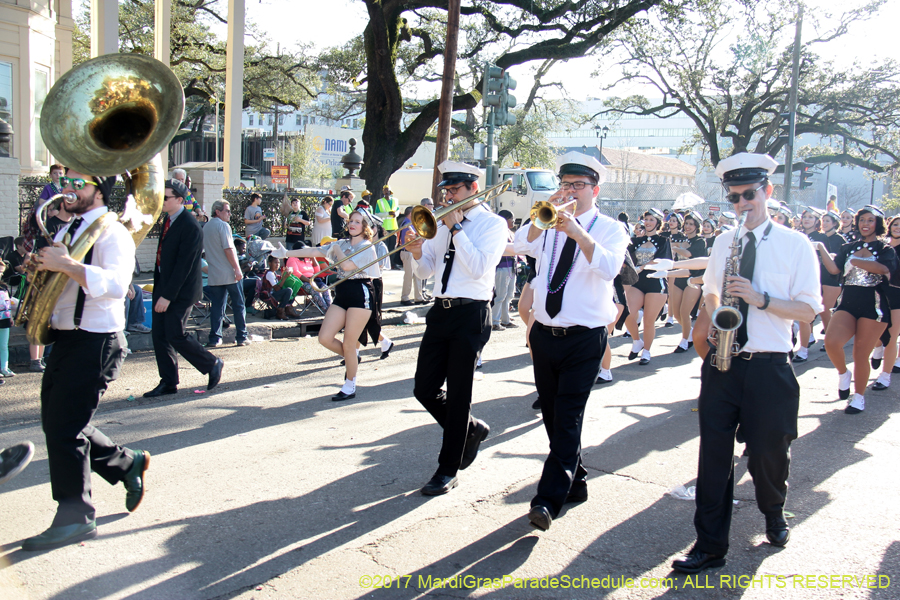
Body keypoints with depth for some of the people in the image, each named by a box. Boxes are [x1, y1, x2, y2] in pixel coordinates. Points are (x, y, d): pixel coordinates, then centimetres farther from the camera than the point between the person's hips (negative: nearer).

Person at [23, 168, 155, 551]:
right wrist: (41, 267, 6)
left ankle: (75, 518, 7)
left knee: (65, 428, -6)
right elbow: (53, 271, 28)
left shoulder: (112, 233, -12)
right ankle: (127, 464, 31)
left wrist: (65, 264, -30)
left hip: (95, 343, -9)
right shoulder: (68, 230, 16)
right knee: (57, 423, 15)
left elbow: (114, 284, -29)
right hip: (65, 339, 9)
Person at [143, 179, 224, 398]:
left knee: (175, 335, -7)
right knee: (159, 335, 7)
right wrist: (160, 290, 14)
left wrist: (167, 296, -21)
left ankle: (212, 364, 13)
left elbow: (183, 266, -20)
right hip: (163, 286, 9)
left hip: (181, 290, -8)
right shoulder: (167, 220, 10)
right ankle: (168, 382, 16)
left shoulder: (191, 227, -18)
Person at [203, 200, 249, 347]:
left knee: (216, 306, 8)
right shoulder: (223, 225, -10)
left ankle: (214, 338, 4)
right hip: (229, 274, -6)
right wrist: (237, 269, -16)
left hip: (213, 275, 7)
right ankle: (241, 337, 5)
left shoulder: (205, 228, 14)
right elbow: (228, 249, -17)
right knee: (238, 305, 3)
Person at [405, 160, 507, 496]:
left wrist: (456, 228, -15)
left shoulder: (492, 224, -3)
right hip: (441, 311, 7)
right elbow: (425, 272, 15)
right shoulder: (442, 223, 14)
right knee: (425, 389, 7)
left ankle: (448, 471, 11)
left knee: (458, 394, 0)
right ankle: (472, 430, 31)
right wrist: (417, 253, -6)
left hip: (470, 315, -6)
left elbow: (478, 268, -18)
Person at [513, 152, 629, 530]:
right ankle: (575, 482, 30)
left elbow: (609, 267, -20)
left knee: (568, 419, -10)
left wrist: (579, 233, -31)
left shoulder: (610, 229, -1)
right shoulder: (548, 226, 8)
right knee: (552, 416, 13)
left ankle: (549, 499, -10)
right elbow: (519, 246, -10)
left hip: (584, 339, -5)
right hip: (544, 333, 5)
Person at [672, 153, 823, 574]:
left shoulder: (796, 245, -3)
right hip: (721, 363, 3)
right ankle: (710, 545, 9)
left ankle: (773, 515, 41)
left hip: (768, 366, -3)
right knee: (714, 453, 1)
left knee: (768, 452, 9)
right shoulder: (723, 242, 9)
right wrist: (716, 316, 2)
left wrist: (761, 299, -20)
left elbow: (808, 309, -7)